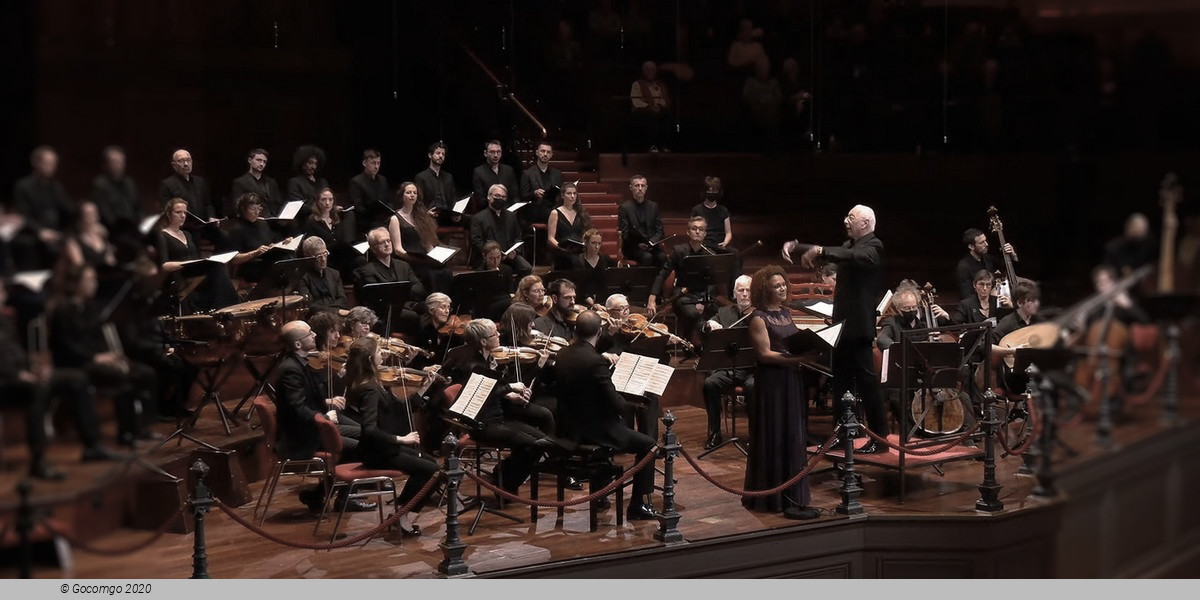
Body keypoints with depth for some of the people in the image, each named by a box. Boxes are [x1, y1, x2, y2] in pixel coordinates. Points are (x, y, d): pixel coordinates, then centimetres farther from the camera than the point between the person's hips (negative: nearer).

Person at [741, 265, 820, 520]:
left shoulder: (786, 313, 12)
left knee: (793, 438, 10)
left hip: (791, 380, 8)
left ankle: (793, 498, 18)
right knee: (774, 440, -4)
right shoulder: (759, 318, -10)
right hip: (771, 383, -8)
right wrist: (796, 358, -25)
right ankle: (775, 498, 2)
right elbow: (764, 354, -16)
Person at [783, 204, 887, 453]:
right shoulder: (850, 245, 18)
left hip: (858, 326, -9)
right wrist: (796, 245, -2)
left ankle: (880, 438, 1)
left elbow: (853, 256, -32)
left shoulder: (873, 246, -12)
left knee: (866, 381, -5)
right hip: (843, 324, 9)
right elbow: (831, 254, 14)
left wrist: (819, 250, -45)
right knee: (841, 382, 13)